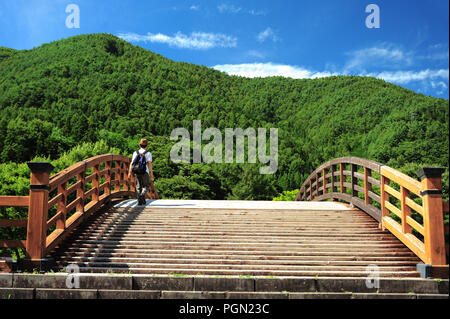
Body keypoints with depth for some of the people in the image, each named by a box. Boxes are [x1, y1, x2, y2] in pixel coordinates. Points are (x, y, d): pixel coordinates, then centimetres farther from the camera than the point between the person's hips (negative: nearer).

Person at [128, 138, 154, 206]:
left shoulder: (135, 153, 5)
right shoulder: (148, 153, -4)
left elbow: (132, 163, -1)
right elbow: (149, 164, -10)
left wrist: (129, 172, -1)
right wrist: (151, 174, -6)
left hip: (137, 172, 3)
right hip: (145, 172, -3)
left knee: (138, 187, 11)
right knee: (146, 186, 10)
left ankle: (140, 201, 8)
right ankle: (142, 195, -16)